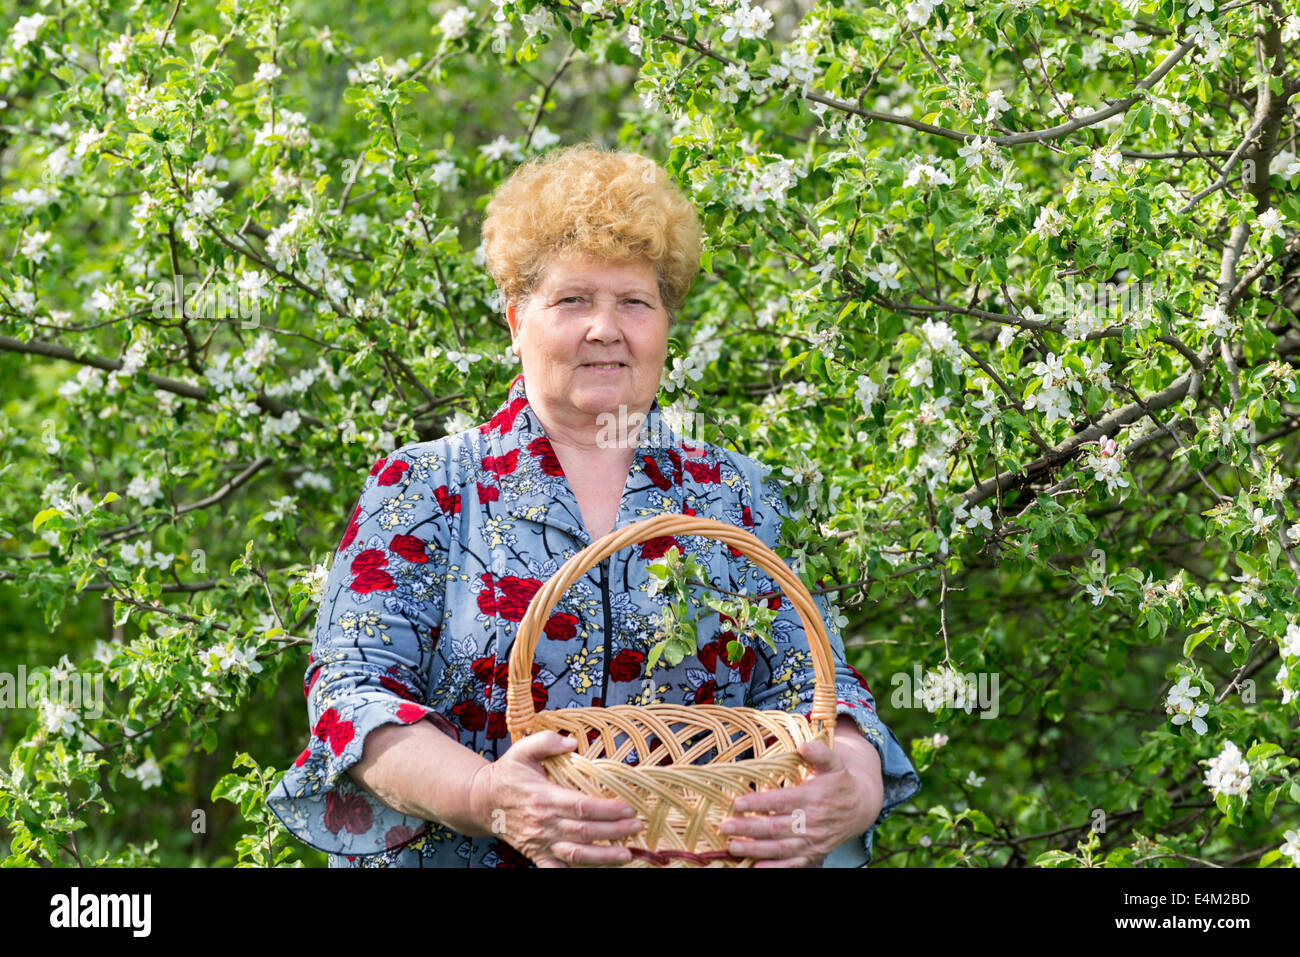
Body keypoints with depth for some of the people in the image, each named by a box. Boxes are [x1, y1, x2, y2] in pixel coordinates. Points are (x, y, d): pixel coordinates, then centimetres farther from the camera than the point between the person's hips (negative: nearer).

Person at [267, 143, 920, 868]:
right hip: (464, 860, -3)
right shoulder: (422, 487, 6)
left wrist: (856, 789, -16)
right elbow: (353, 686, -3)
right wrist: (481, 796, -22)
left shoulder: (742, 499, 12)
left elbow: (815, 685, 6)